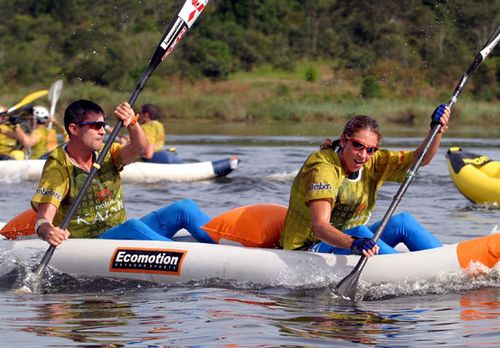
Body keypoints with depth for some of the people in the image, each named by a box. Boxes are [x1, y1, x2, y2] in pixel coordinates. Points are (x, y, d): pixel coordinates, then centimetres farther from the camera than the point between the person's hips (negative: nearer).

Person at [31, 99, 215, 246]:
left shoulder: (106, 154, 9)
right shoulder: (58, 167, -10)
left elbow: (140, 150, -11)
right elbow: (43, 218, -22)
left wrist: (132, 123, -31)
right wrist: (46, 231, -46)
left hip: (124, 235, 7)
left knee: (184, 208, -7)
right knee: (132, 226, -36)